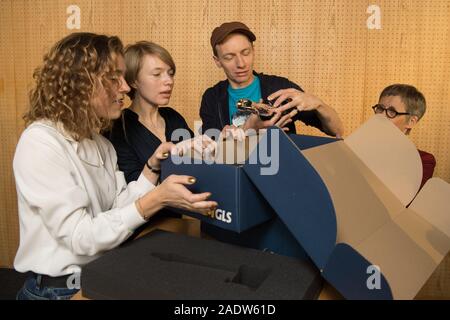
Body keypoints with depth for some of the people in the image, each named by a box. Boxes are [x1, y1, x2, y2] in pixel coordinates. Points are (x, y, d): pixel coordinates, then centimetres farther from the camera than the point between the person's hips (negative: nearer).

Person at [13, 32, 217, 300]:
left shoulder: (100, 143, 6)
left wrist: (153, 168, -10)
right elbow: (79, 238, -23)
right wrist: (156, 200, -29)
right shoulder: (40, 143, -19)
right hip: (59, 288, -6)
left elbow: (119, 209, 1)